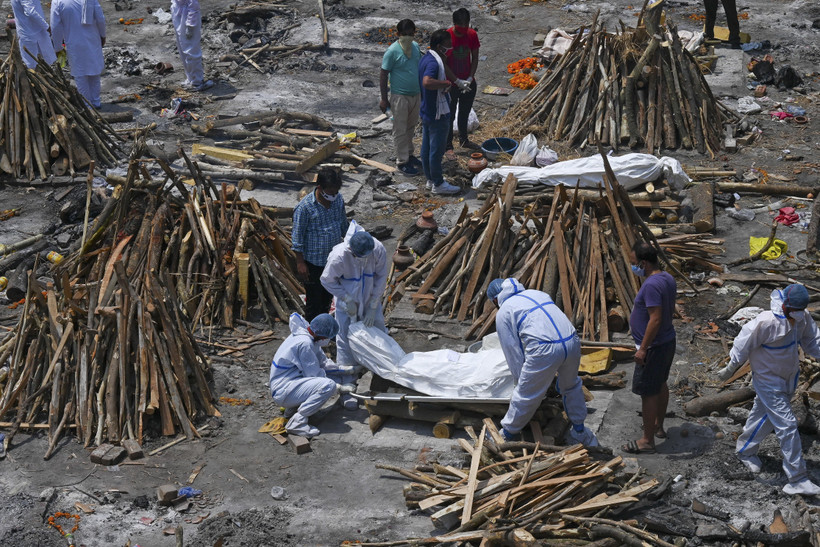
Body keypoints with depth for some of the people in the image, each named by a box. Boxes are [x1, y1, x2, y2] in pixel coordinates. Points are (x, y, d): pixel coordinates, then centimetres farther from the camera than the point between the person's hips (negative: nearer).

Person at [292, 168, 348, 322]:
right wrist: (300, 262, -14)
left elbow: (344, 224, 11)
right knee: (314, 299, 8)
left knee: (328, 296, 22)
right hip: (313, 262, -6)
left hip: (334, 258, 6)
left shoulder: (338, 199, -6)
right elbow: (297, 237, -16)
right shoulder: (305, 207, -24)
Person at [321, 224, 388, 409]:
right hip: (347, 302, -3)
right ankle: (347, 388, 0)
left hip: (370, 300, 3)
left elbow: (381, 279, -13)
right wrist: (347, 300, -18)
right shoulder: (339, 256, -32)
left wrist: (373, 307, -12)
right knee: (346, 342, -6)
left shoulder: (379, 250, -25)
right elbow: (327, 280, -15)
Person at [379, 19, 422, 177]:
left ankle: (409, 154, 36)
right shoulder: (392, 51, -18)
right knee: (400, 130, 3)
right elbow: (383, 76, -13)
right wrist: (384, 99, -14)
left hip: (416, 95, 7)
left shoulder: (416, 47, 2)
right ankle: (402, 161, 12)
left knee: (411, 127, 20)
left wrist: (422, 92, 20)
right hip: (400, 97, -7)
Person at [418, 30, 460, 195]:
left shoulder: (426, 58, 7)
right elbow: (427, 82, -43)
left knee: (427, 147, 17)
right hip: (437, 115, -10)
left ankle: (430, 180, 30)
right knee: (437, 149, 2)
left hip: (426, 112, 10)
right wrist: (446, 83, -30)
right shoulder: (434, 62, -26)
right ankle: (438, 184, 13)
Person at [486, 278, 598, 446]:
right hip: (572, 341, 6)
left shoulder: (503, 313, 12)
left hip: (544, 350, -6)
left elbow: (513, 351, 11)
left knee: (525, 395, 11)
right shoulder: (537, 293, 30)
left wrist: (521, 381, 22)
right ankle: (580, 431, 44)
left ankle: (507, 435, 28)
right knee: (571, 385, 30)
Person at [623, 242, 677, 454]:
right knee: (660, 385, 23)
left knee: (648, 392, 0)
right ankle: (658, 427, 39)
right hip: (668, 340, 10)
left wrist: (643, 348, -24)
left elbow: (655, 319, -29)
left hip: (654, 347, -10)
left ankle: (647, 440, 7)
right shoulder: (668, 279, 3)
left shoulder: (651, 285, -27)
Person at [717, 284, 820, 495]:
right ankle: (797, 480, -6)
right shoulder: (766, 322, -31)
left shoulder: (803, 318, -8)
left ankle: (746, 451, 50)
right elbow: (744, 344, -19)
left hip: (787, 378, 8)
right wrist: (730, 369, -7)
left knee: (764, 417, 25)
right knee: (787, 425, -10)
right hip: (768, 381, -8)